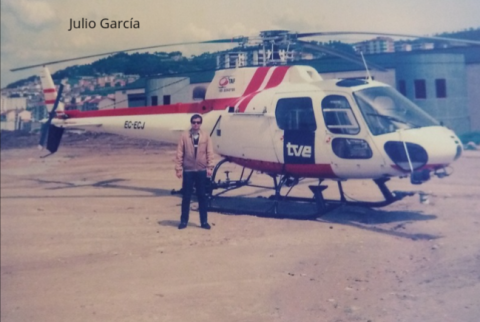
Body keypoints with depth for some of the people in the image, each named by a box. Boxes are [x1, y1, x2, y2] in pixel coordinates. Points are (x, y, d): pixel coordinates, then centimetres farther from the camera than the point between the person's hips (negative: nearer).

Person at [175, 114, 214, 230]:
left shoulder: (206, 136, 3)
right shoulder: (184, 136, -1)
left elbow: (209, 152, 1)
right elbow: (179, 153, -1)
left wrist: (210, 167, -8)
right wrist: (178, 168, -5)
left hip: (201, 170, 1)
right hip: (188, 170, -1)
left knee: (202, 196, 7)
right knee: (186, 196, 5)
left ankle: (204, 221, 15)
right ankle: (184, 221, 15)